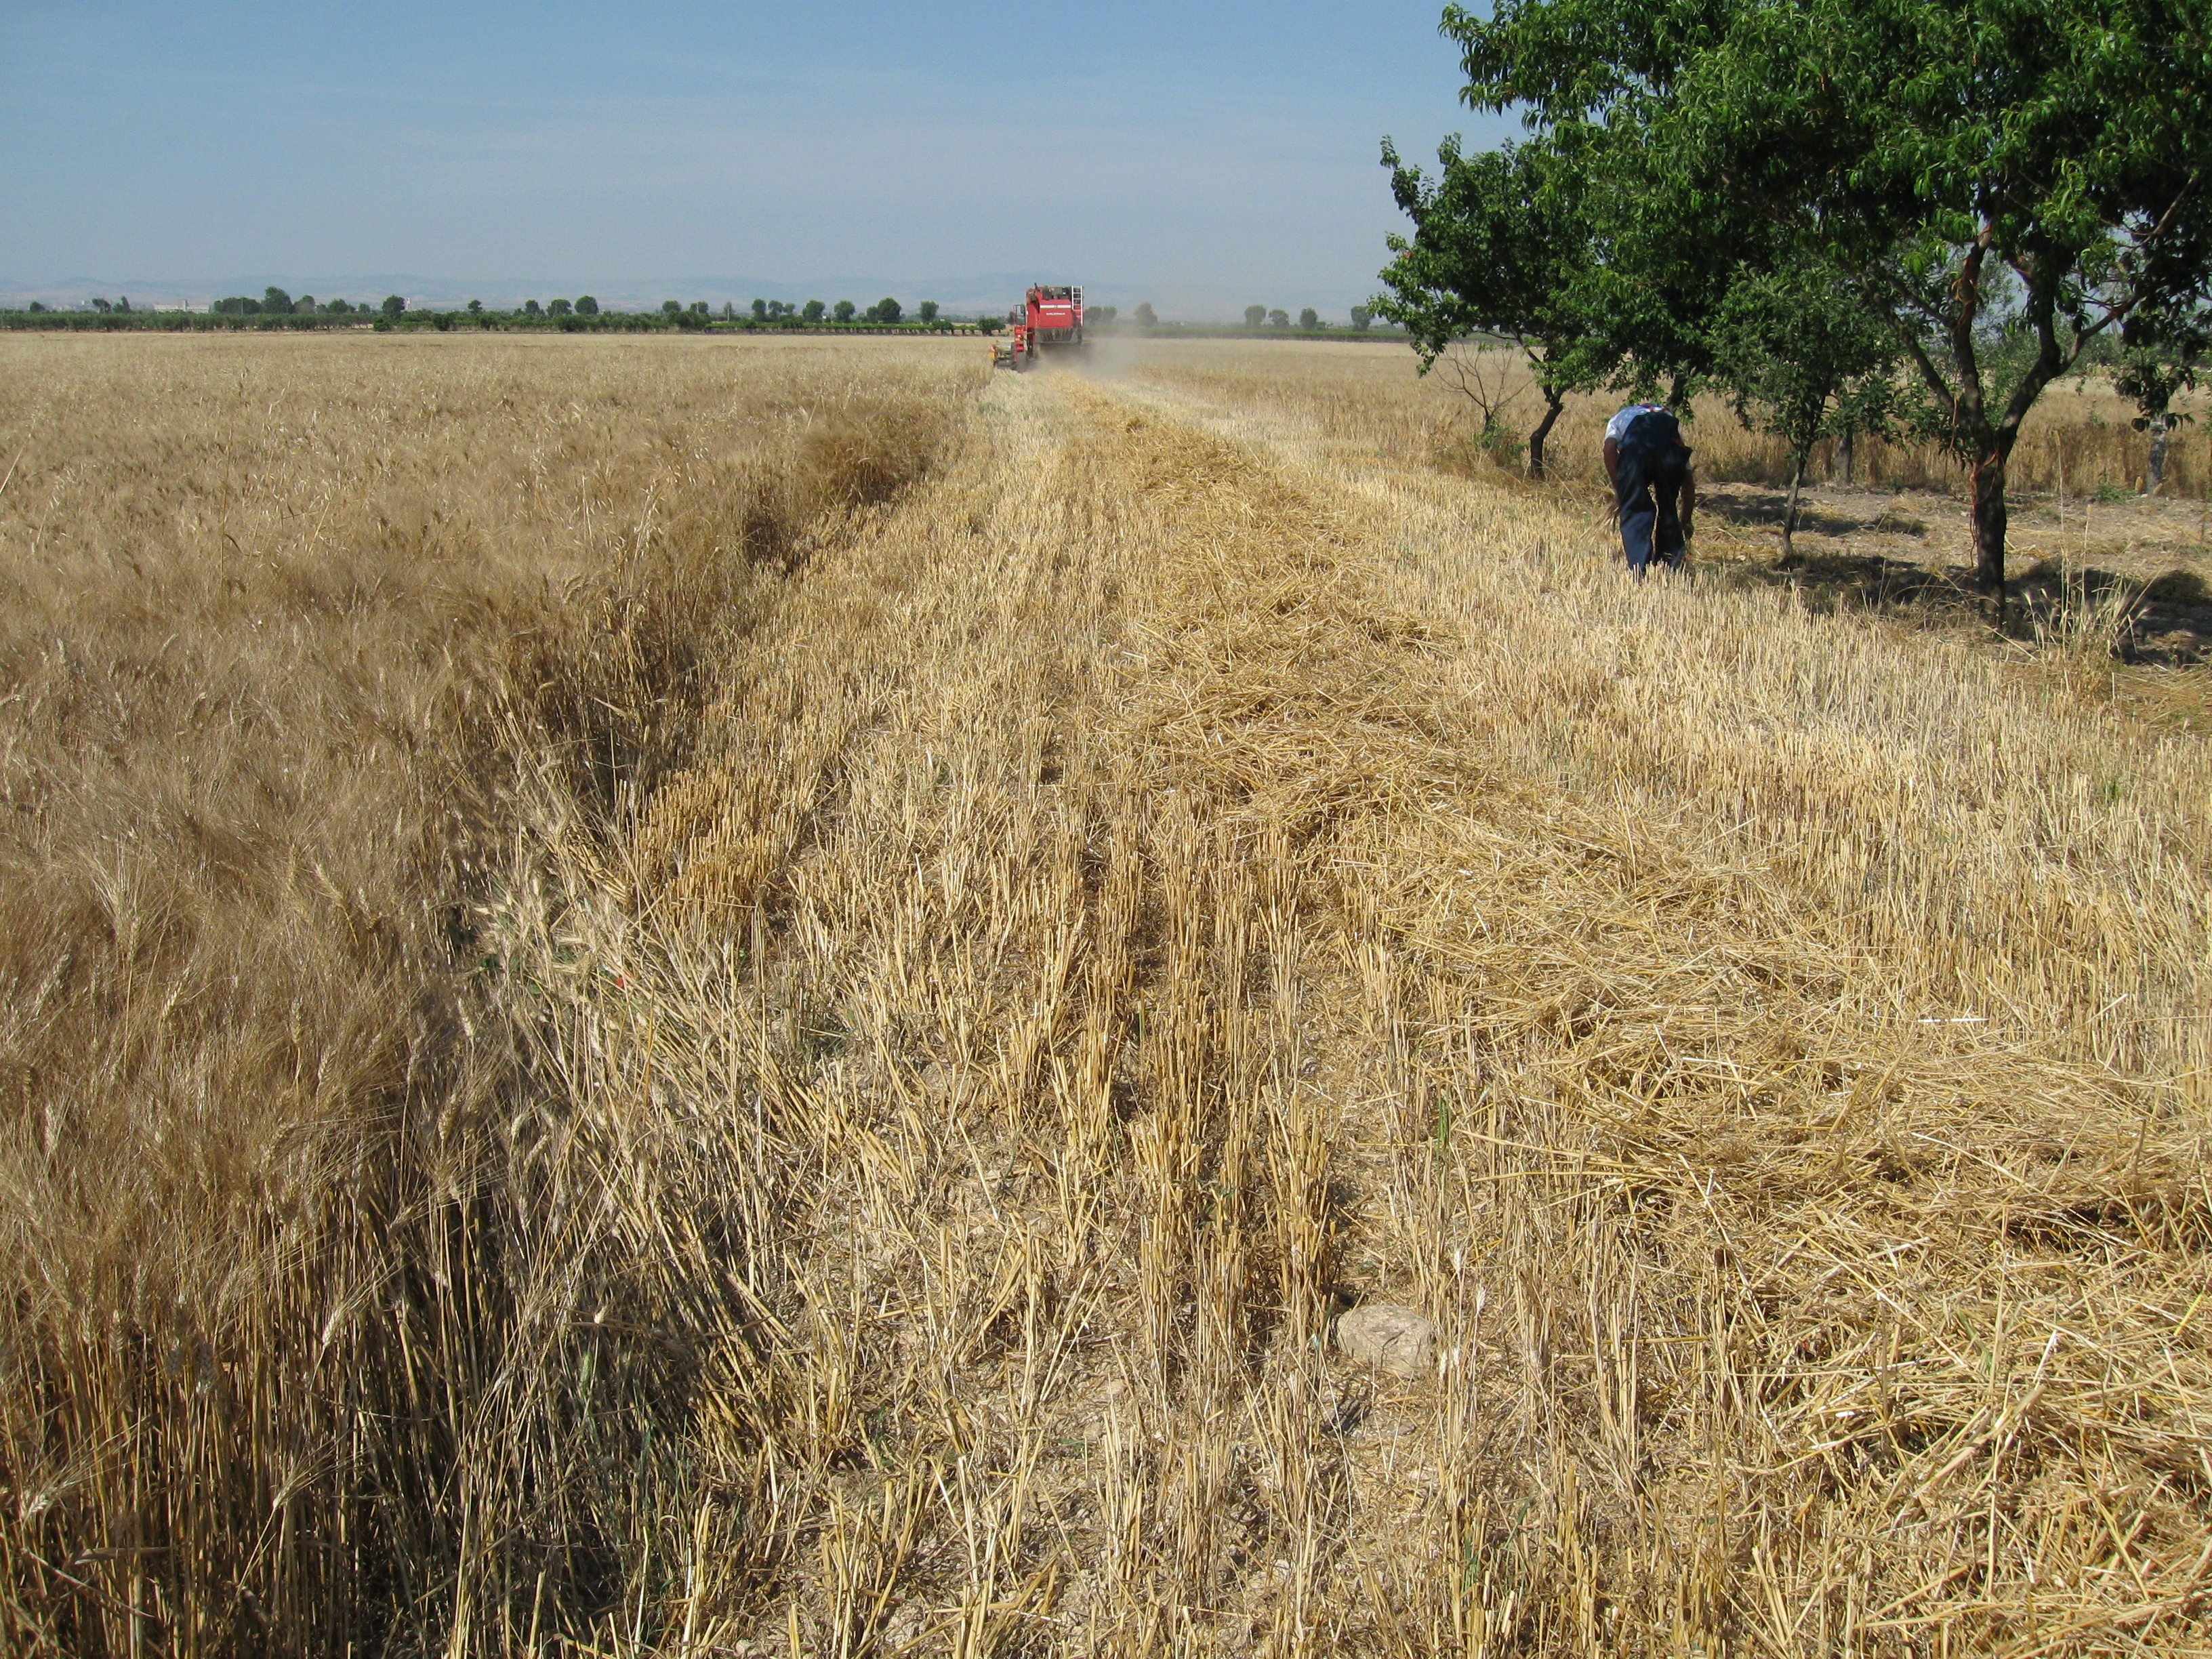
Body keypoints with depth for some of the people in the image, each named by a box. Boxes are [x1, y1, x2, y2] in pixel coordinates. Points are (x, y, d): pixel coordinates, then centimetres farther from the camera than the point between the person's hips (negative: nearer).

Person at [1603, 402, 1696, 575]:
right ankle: (1672, 567, 24)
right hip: (1672, 443, 2)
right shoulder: (1671, 418, 42)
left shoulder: (1619, 418, 38)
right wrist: (1686, 523, 52)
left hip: (1636, 444, -2)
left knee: (1635, 510, 9)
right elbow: (1689, 481, 42)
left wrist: (1618, 490, 15)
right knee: (1668, 510, 21)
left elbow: (1610, 447, 10)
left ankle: (1639, 571, 0)